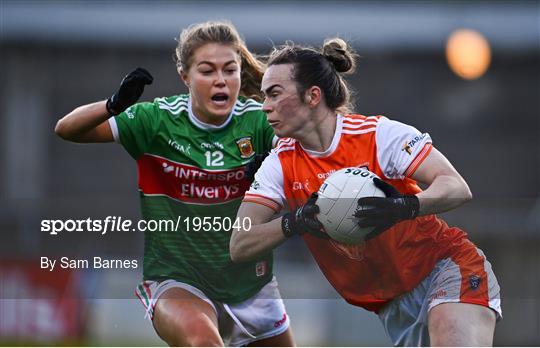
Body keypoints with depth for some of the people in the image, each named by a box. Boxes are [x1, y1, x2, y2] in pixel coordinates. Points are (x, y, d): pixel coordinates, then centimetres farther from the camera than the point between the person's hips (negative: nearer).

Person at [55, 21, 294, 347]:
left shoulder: (258, 120, -9)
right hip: (177, 281, -3)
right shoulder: (158, 119, -12)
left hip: (250, 280, 4)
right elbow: (67, 128, -14)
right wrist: (114, 105, -33)